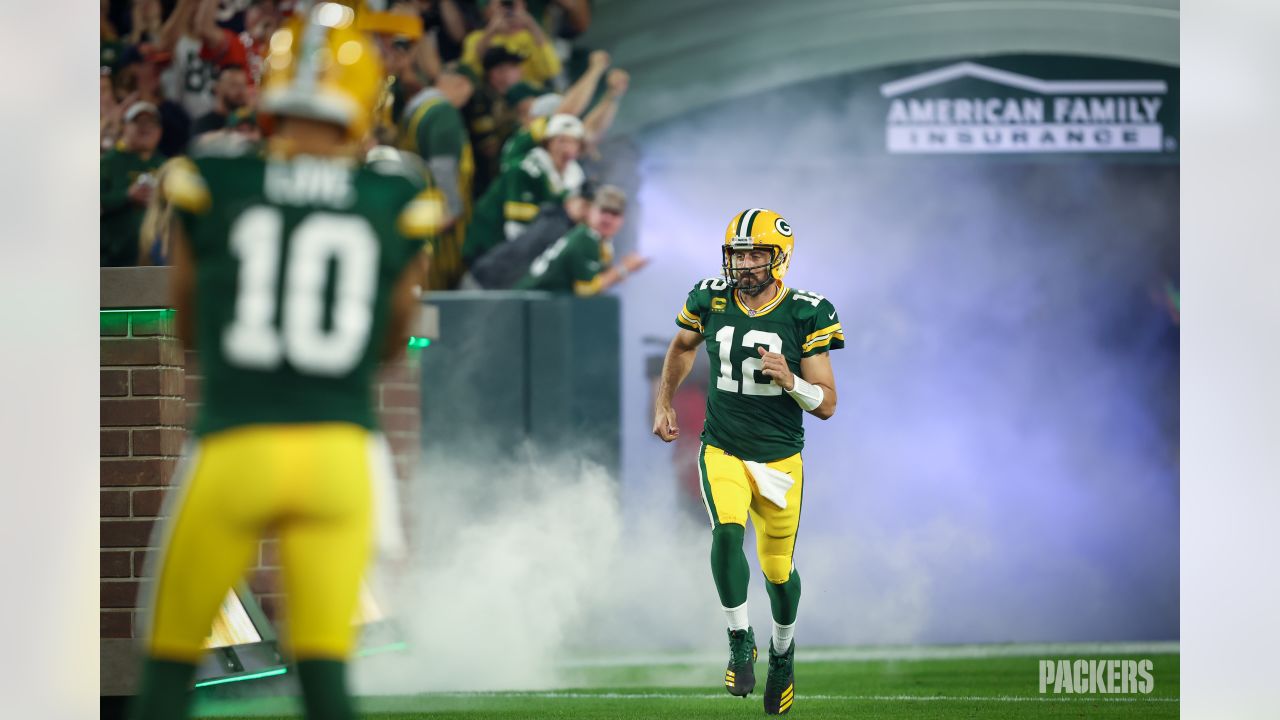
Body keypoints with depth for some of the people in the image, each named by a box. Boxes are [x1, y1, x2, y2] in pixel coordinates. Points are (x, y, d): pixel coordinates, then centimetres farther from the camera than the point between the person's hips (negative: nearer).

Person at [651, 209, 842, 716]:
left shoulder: (804, 314, -13)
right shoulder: (711, 301, -5)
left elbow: (827, 405, -10)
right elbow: (683, 346, 20)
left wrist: (789, 381, -28)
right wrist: (663, 403, 18)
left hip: (780, 458, -1)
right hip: (722, 451, 1)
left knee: (778, 569, 8)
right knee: (727, 531, -27)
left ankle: (783, 650, 38)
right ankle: (739, 640, -11)